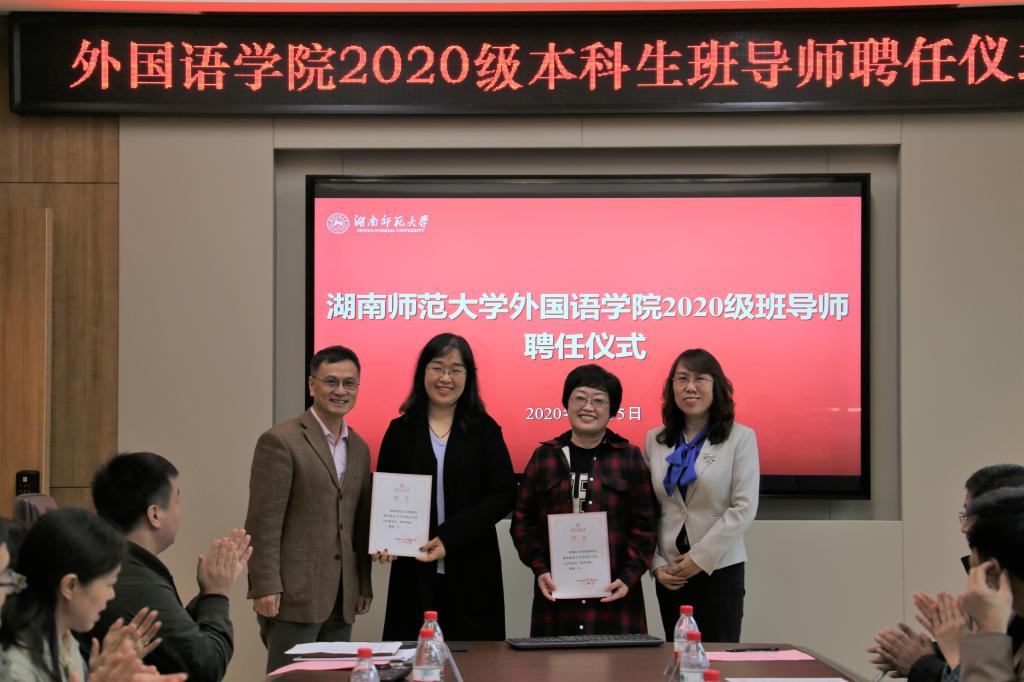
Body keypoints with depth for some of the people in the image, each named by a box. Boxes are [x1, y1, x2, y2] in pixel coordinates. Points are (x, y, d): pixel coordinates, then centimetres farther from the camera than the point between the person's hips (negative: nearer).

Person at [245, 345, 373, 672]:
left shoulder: (360, 448, 15)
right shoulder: (280, 441, -7)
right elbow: (264, 523, -11)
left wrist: (364, 585, 16)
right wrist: (265, 587, -16)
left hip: (342, 599, 7)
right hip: (294, 595, -7)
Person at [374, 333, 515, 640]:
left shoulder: (485, 430, 4)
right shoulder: (400, 431, 8)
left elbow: (503, 495, -2)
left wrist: (449, 537, -13)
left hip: (472, 572, -1)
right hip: (414, 573, 1)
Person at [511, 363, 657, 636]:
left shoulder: (630, 457, 5)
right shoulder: (544, 455, 9)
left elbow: (644, 524, 3)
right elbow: (523, 519, 8)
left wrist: (629, 577, -8)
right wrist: (540, 569, -4)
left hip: (613, 593, -1)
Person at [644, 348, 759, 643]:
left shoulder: (741, 438, -2)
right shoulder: (655, 440, 8)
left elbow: (744, 508, -8)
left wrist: (701, 557, -12)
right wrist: (657, 563, -1)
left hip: (720, 567, -3)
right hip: (670, 573, 3)